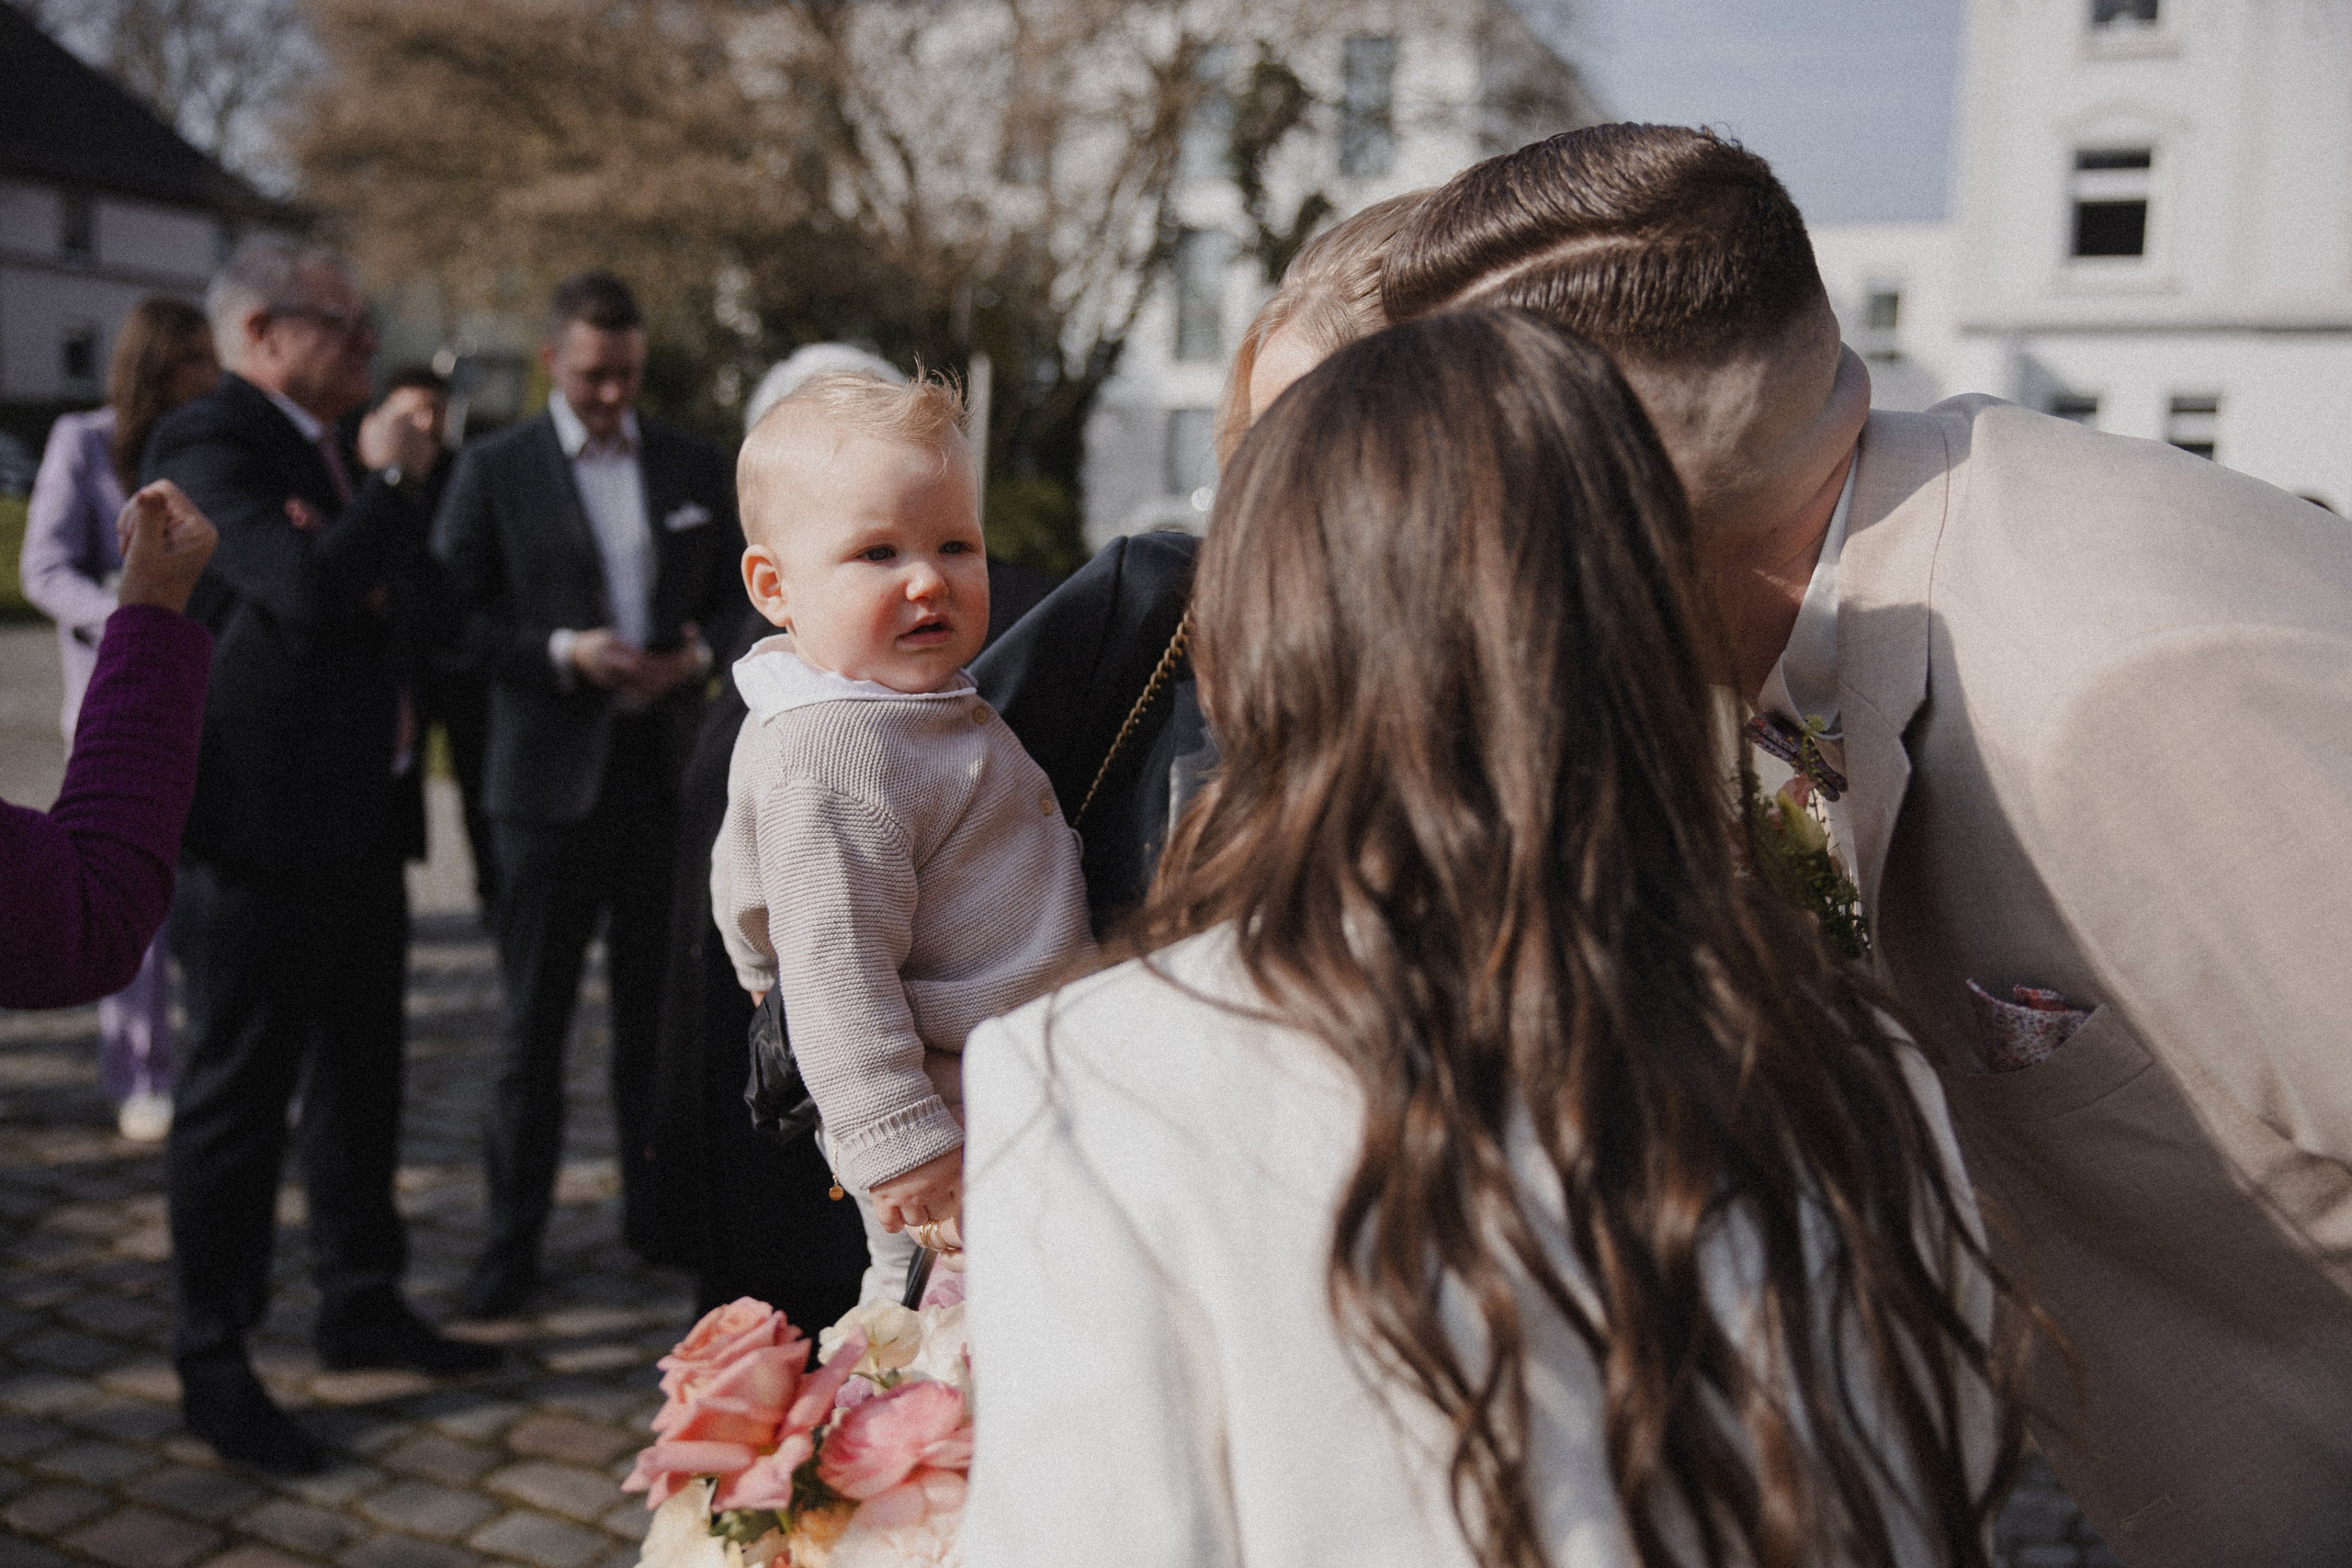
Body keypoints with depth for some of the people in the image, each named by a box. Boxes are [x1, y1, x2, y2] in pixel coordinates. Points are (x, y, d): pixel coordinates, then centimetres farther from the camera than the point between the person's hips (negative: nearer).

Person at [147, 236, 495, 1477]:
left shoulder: (323, 448, 17)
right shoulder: (207, 445, -13)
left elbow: (380, 599, 25)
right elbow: (310, 586, -28)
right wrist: (391, 482, -13)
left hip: (357, 824, 10)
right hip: (258, 829, -9)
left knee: (359, 1077, 18)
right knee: (238, 1094, 0)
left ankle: (361, 1306, 33)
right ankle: (212, 1371, 12)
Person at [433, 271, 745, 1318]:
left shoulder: (697, 468, 10)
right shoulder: (495, 469, 2)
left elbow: (740, 594, 13)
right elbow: (451, 614, -2)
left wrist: (698, 655, -8)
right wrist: (563, 652, -16)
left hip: (667, 768, 3)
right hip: (551, 773, -2)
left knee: (659, 1009, 10)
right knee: (533, 1023, 3)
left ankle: (658, 1208, 25)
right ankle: (513, 1242, 13)